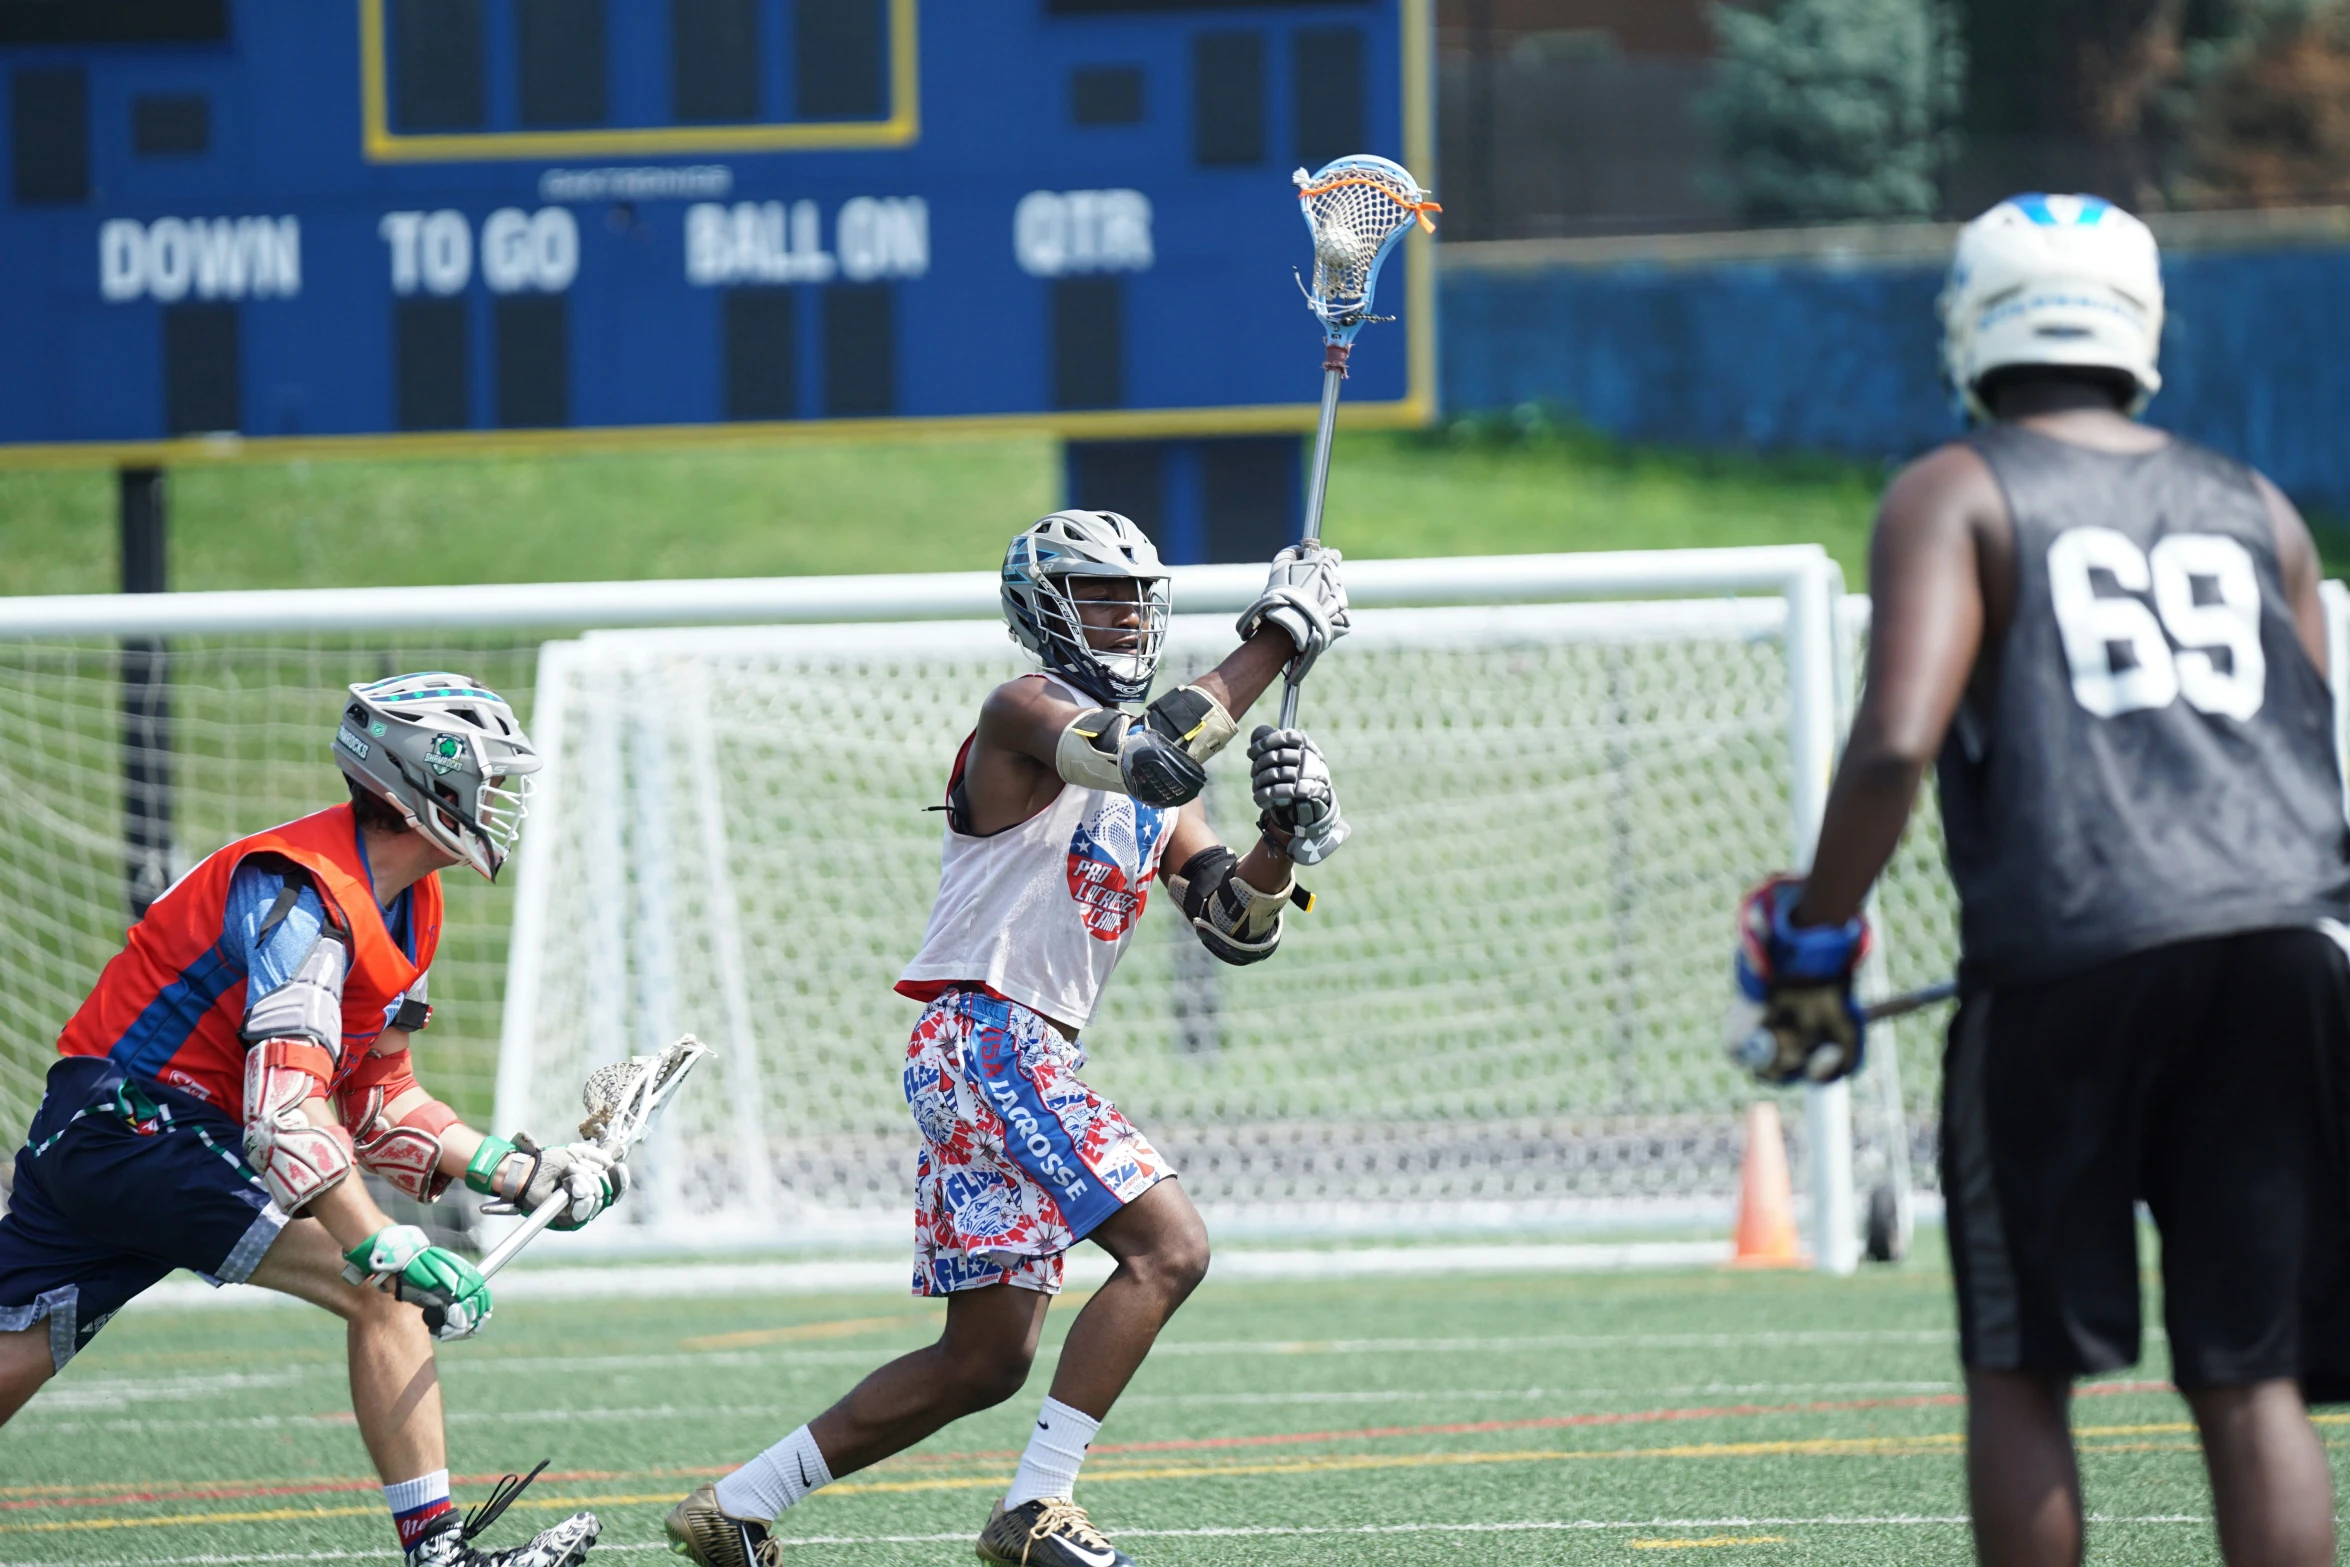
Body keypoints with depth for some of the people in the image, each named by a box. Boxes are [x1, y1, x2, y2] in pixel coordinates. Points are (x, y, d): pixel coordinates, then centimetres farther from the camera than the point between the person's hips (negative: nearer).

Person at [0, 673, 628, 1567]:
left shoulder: (408, 909, 11)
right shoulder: (308, 896, -20)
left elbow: (376, 1099, 17)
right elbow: (288, 1110, -30)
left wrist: (517, 1174, 9)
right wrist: (388, 1250, -36)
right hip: (127, 1124, -10)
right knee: (385, 1296, -17)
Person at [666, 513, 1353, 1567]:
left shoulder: (1152, 802, 20)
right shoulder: (1024, 715, -6)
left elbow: (1237, 928, 15)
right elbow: (1156, 756, -25)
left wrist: (1286, 836, -5)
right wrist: (1276, 637, -17)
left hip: (1032, 1062, 10)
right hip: (982, 1035, -9)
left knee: (983, 1362, 10)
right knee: (1168, 1248, -21)